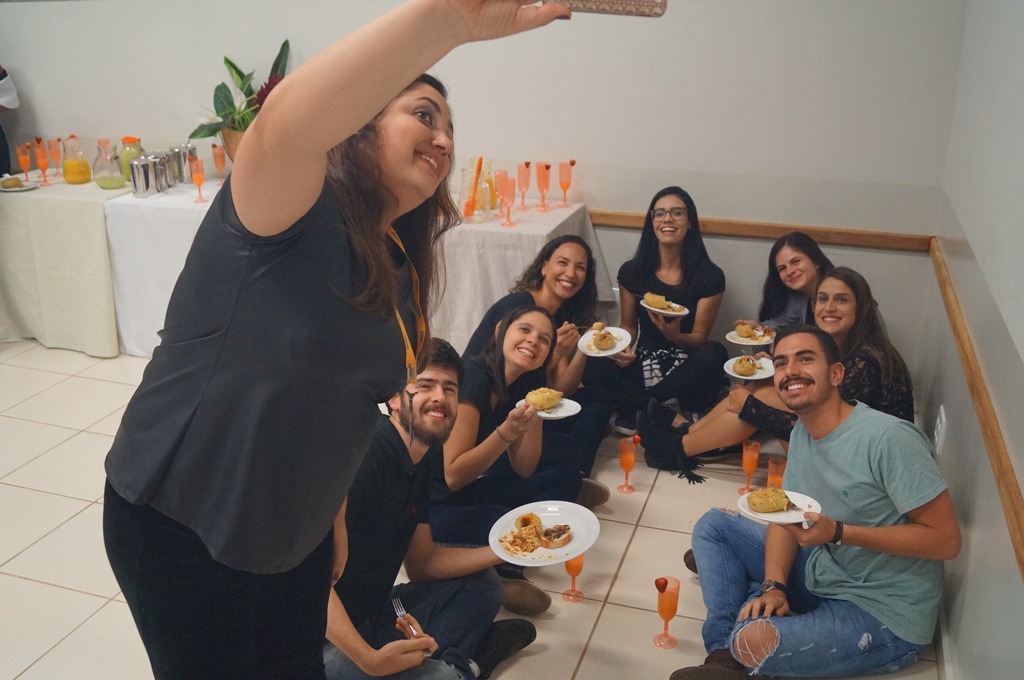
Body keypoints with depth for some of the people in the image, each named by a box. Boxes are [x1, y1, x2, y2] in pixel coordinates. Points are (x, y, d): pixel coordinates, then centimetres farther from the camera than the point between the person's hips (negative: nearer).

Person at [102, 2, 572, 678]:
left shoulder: (402, 268, 2)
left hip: (296, 528, 7)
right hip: (180, 527, -7)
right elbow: (286, 126, -47)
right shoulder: (295, 210, -21)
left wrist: (334, 521, 18)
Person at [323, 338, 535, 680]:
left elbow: (421, 563, 12)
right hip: (325, 638, -9)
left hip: (370, 620, 9)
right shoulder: (366, 452, -24)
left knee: (481, 585, 13)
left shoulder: (420, 464, 5)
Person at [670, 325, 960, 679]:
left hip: (884, 615, -8)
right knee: (712, 524, 5)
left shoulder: (889, 438, -24)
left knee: (753, 642, -33)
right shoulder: (801, 433, 1)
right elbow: (785, 516, 7)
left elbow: (946, 539, -23)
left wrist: (838, 532, -29)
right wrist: (773, 585, -12)